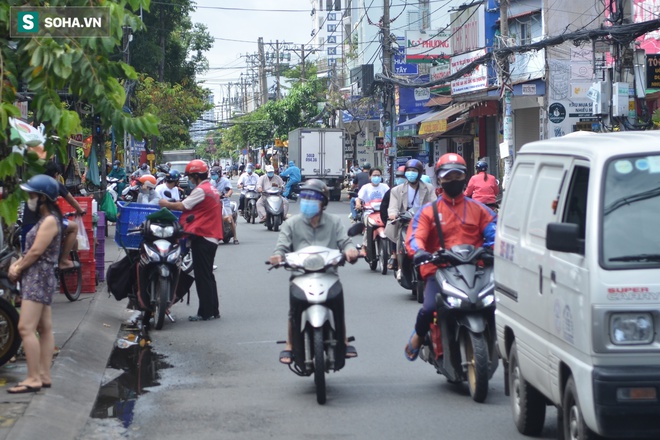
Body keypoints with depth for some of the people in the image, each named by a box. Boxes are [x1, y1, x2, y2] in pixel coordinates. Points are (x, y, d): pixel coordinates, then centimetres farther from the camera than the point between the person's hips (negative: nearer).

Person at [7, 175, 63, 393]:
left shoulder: (50, 221, -13)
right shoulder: (45, 220, 18)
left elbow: (36, 252, -18)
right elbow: (32, 250, 18)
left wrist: (18, 269, -5)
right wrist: (17, 264, 2)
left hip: (39, 278, -11)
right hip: (39, 279, 11)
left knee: (26, 328, -15)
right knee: (45, 329, 9)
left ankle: (34, 379, -15)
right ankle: (44, 375, 11)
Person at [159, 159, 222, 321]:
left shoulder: (201, 190, -14)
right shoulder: (212, 189, 16)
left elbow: (182, 206, -15)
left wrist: (167, 204, 0)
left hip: (202, 236, -10)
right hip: (212, 236, 10)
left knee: (202, 276, -6)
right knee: (208, 275, 15)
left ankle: (205, 312, -5)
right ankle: (213, 311, 19)